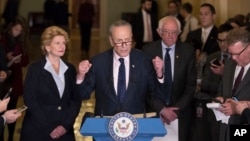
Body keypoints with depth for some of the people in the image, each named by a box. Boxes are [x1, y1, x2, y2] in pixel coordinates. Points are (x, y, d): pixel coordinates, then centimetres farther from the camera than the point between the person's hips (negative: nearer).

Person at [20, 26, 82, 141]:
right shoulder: (35, 69, -3)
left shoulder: (70, 69, 8)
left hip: (64, 131, 3)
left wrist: (66, 125, -7)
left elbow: (76, 99, 6)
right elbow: (30, 101, -8)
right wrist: (48, 128, -13)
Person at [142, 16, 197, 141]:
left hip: (180, 112, 1)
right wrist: (161, 109, -15)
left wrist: (177, 108, -9)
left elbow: (191, 85, -1)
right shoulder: (148, 50, -6)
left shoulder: (188, 51, -3)